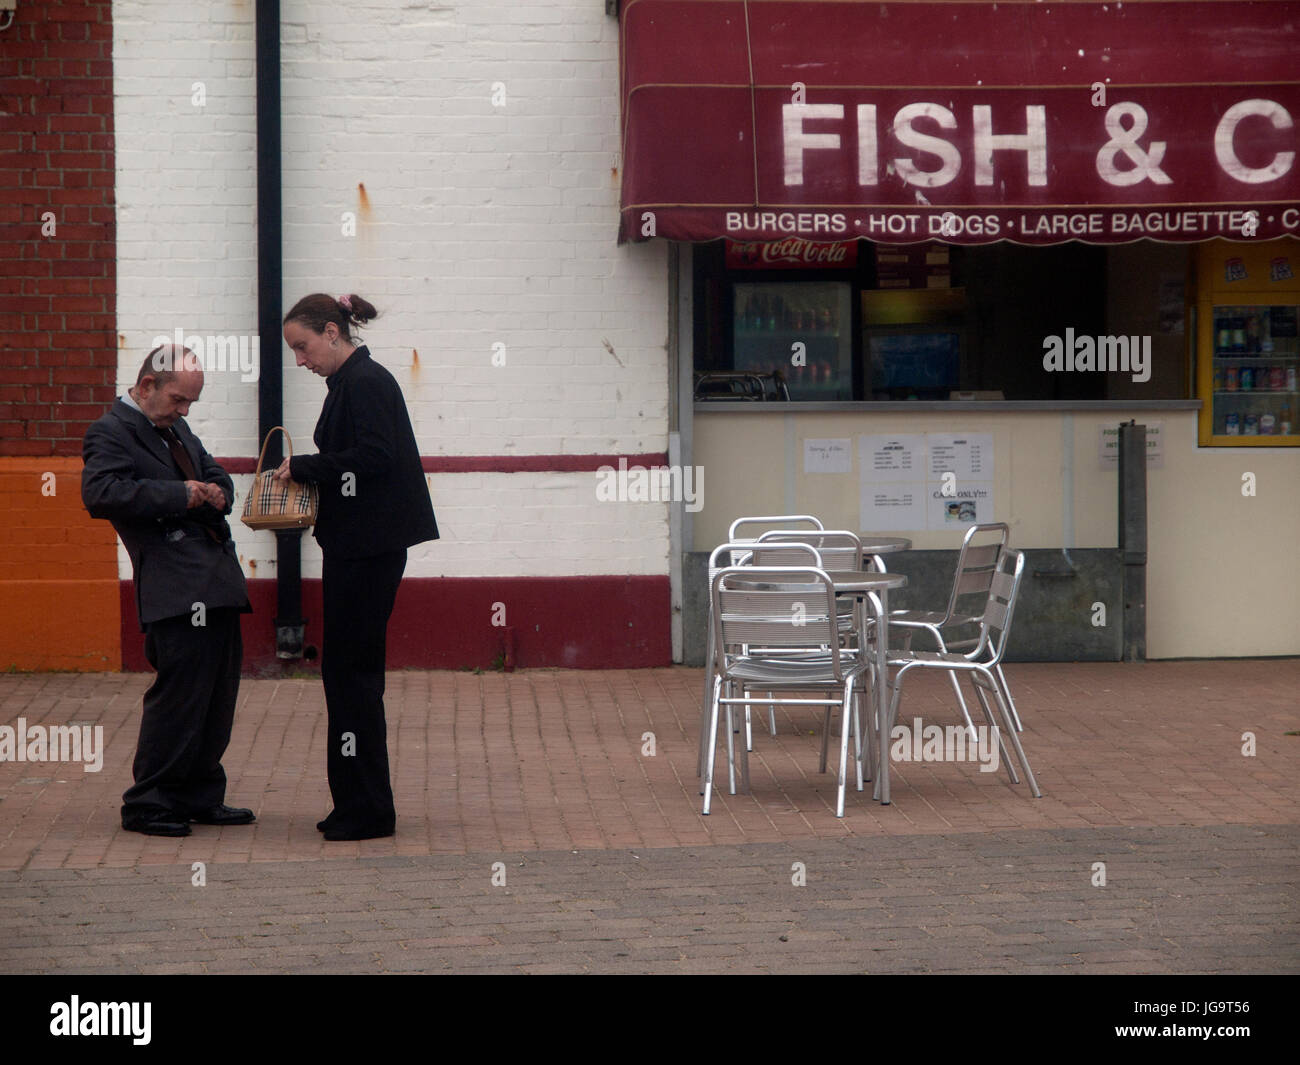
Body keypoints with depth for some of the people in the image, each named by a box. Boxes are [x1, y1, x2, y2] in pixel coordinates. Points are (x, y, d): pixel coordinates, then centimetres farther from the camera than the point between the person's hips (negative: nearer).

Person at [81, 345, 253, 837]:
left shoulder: (176, 430, 22)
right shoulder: (110, 432, -5)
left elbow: (214, 473, 35)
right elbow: (101, 493, -21)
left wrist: (217, 492, 10)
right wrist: (179, 496, -20)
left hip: (218, 581, 9)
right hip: (176, 588, -9)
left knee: (218, 693, 11)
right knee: (179, 693, -10)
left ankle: (200, 797, 22)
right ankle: (147, 805, -1)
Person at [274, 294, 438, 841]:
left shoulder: (364, 383, -13)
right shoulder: (355, 381, 17)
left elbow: (372, 457, -22)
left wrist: (302, 467, -13)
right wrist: (306, 476, 8)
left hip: (366, 549, -10)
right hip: (360, 545, 10)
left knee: (351, 672, -5)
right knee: (351, 672, 13)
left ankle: (365, 810, 0)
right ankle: (360, 804, 19)